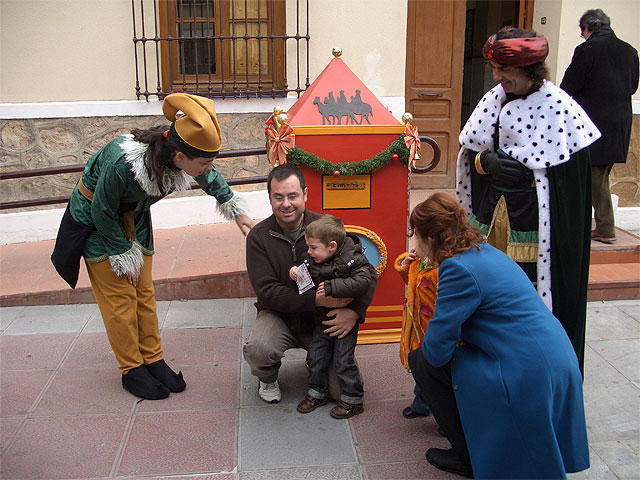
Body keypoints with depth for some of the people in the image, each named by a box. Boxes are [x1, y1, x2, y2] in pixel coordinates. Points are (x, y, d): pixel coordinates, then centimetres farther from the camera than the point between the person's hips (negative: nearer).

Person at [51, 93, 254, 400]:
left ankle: (153, 360, 18)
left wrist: (236, 211, 10)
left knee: (144, 293, 8)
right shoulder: (122, 163, -41)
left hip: (133, 216, 5)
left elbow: (211, 179, 1)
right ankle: (131, 369, 10)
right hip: (95, 217, -5)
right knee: (119, 297, -3)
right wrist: (123, 255, -15)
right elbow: (103, 213, -24)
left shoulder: (181, 159, -24)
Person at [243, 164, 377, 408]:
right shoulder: (258, 237, -9)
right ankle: (267, 379, 5)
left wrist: (354, 312, -24)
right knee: (258, 349, -33)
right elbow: (267, 291, -16)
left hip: (324, 320, 1)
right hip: (278, 316, 0)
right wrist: (316, 299, -28)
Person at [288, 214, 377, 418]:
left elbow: (362, 282, -31)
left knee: (343, 360, -1)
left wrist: (331, 287, -32)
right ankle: (317, 392, 30)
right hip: (321, 320, 6)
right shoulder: (310, 260, -1)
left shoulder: (353, 260, -18)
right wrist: (295, 274, -9)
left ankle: (352, 399, 16)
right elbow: (306, 283, 15)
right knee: (315, 357, 9)